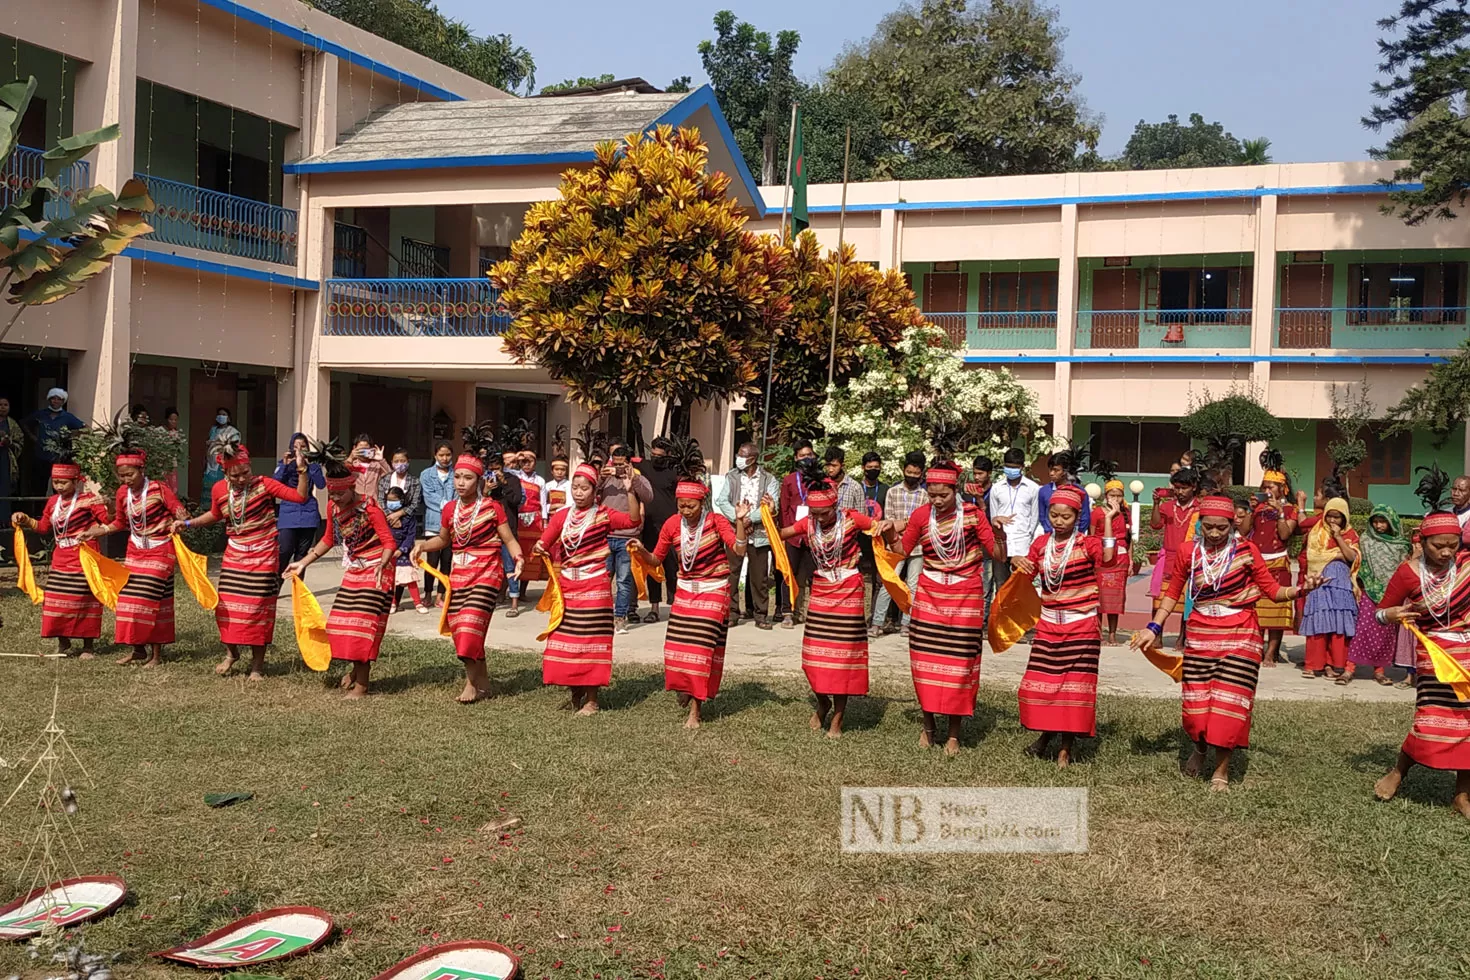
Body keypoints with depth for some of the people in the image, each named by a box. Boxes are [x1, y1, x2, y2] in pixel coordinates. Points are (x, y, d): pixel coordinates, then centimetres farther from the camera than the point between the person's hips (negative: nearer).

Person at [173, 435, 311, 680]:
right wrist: (188, 523, 11)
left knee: (258, 608, 1)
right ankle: (231, 652, 30)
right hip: (234, 554, 4)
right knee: (227, 605, 5)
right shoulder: (220, 489, -2)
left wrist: (302, 469, -30)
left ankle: (257, 664, 14)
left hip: (263, 556, -4)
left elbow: (301, 497, -20)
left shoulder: (264, 484, -13)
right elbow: (215, 515, 19)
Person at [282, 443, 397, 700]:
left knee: (363, 622, -7)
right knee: (344, 621, 11)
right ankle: (356, 669, 31)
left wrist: (381, 566, -40)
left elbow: (389, 543, -22)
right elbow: (329, 539, 14)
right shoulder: (333, 506, -2)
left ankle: (362, 684, 1)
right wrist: (304, 563, 12)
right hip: (353, 571, 7)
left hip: (374, 571, -7)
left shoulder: (369, 507, -22)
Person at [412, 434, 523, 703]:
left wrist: (518, 558, -25)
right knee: (458, 628, 6)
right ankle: (482, 680, 21)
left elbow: (509, 540, -7)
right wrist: (422, 545, 4)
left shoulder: (491, 508, -8)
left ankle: (471, 683, -1)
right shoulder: (449, 509, 6)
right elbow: (443, 540, 21)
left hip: (486, 572, -6)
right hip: (458, 573, 6)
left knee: (471, 624, -14)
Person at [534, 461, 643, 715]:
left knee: (591, 641, -1)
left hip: (594, 587, -5)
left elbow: (634, 520, -20)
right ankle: (575, 693, 25)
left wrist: (629, 491, -28)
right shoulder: (562, 516, 6)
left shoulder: (604, 515, -5)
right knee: (564, 641, 10)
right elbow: (544, 542, 2)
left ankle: (591, 699, 8)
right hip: (566, 587, 5)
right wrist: (539, 547, -21)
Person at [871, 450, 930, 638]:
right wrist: (912, 522, -9)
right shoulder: (892, 491, 4)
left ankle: (906, 623, 17)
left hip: (917, 547, 1)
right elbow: (888, 518, 1)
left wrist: (903, 522, -10)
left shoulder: (926, 495, 4)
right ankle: (877, 623, 1)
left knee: (913, 587, 7)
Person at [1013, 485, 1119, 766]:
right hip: (1048, 626, 4)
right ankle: (1046, 733, 28)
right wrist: (1019, 563, -8)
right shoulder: (1041, 544, 4)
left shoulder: (1087, 543, -9)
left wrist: (1108, 521, -29)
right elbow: (1025, 576, 14)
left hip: (1081, 627, -4)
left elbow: (1108, 558, -30)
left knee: (1074, 687, 0)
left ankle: (1065, 747, 12)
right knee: (1039, 684, 5)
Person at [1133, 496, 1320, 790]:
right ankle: (1200, 747, 36)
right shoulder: (1187, 551, -1)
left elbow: (1273, 590, -3)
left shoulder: (1246, 550, -5)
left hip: (1240, 635, -1)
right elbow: (1172, 593, 6)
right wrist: (1154, 628, 0)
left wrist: (1301, 589, -22)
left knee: (1229, 704, -2)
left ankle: (1222, 769, 15)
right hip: (1200, 635, 2)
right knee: (1196, 704, 4)